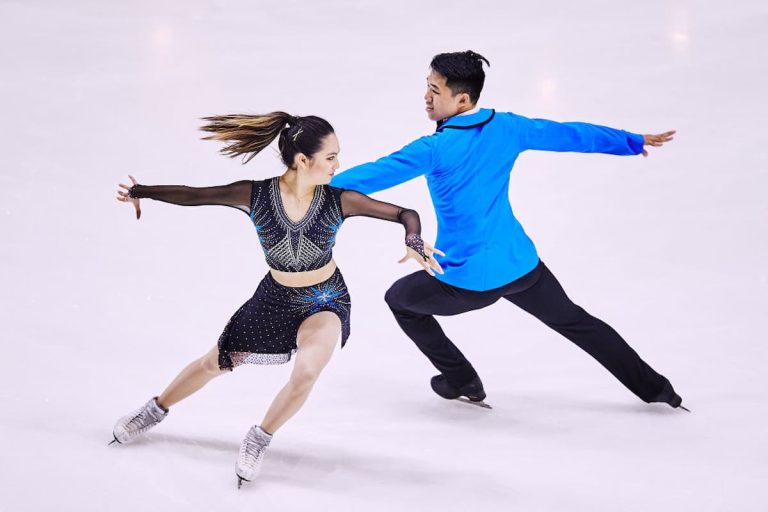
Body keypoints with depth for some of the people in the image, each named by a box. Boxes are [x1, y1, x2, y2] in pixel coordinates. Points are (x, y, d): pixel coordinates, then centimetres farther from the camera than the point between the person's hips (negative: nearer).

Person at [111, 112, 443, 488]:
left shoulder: (340, 200, -23)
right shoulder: (255, 196, -22)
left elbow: (406, 214, -20)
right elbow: (192, 195, -15)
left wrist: (413, 241, -40)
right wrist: (140, 191, -22)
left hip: (326, 301, -1)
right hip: (276, 298, 2)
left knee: (306, 372, -29)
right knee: (216, 362, 17)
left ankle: (258, 441, 0)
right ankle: (154, 411, 46)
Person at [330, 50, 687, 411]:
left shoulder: (435, 149, -18)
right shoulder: (508, 127, -2)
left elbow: (376, 174, -18)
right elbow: (571, 135, 10)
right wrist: (634, 141, 24)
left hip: (467, 281, -5)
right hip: (520, 266, 5)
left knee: (399, 299, 21)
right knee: (574, 321, 25)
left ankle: (462, 381, 24)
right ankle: (653, 387, 29)